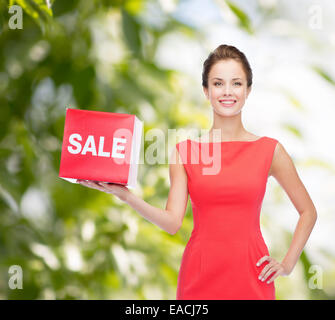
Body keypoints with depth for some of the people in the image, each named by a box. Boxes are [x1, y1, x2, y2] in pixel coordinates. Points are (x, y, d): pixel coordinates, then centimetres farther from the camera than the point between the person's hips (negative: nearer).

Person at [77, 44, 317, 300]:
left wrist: (288, 264, 3)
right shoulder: (184, 152, 4)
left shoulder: (270, 151, 2)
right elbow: (173, 222, -3)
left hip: (250, 278, 0)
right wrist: (125, 195, -15)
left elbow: (308, 212, 10)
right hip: (199, 277, 0)